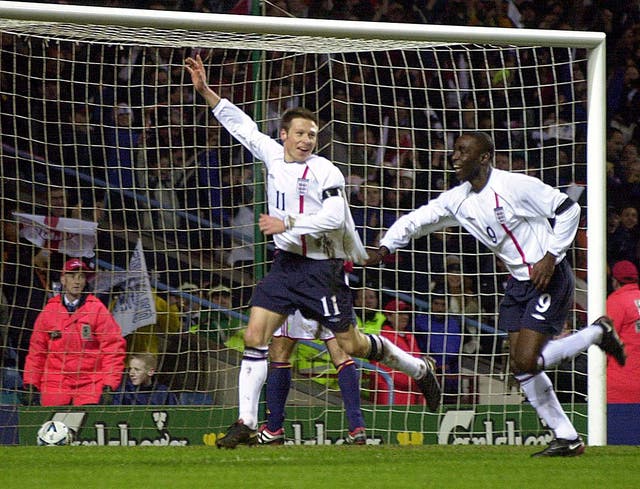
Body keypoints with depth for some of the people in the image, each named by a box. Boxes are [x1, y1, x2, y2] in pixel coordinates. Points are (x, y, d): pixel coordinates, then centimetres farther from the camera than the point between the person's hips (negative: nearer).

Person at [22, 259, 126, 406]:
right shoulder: (49, 311, 8)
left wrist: (108, 386, -10)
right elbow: (37, 350, 12)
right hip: (54, 386, 2)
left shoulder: (97, 309, 0)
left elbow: (113, 347, -3)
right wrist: (30, 385, 6)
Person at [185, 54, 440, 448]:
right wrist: (206, 91, 12)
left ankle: (420, 370, 24)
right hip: (287, 264, 5)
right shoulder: (273, 155, 6)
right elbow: (241, 124, 16)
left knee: (351, 344, 0)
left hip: (323, 267, -5)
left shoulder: (325, 172, -10)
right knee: (255, 335, -9)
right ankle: (247, 423, -8)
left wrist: (288, 223, -24)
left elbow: (333, 216, -22)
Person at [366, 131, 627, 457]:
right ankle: (567, 439, 10)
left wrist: (550, 256, -17)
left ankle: (598, 333, 6)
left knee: (526, 361, -17)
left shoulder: (516, 186, -17)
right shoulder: (458, 200, 4)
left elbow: (568, 209, -12)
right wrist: (385, 247, -5)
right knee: (519, 366, 1)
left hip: (550, 279, -8)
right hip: (518, 283, 8)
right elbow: (416, 221, 10)